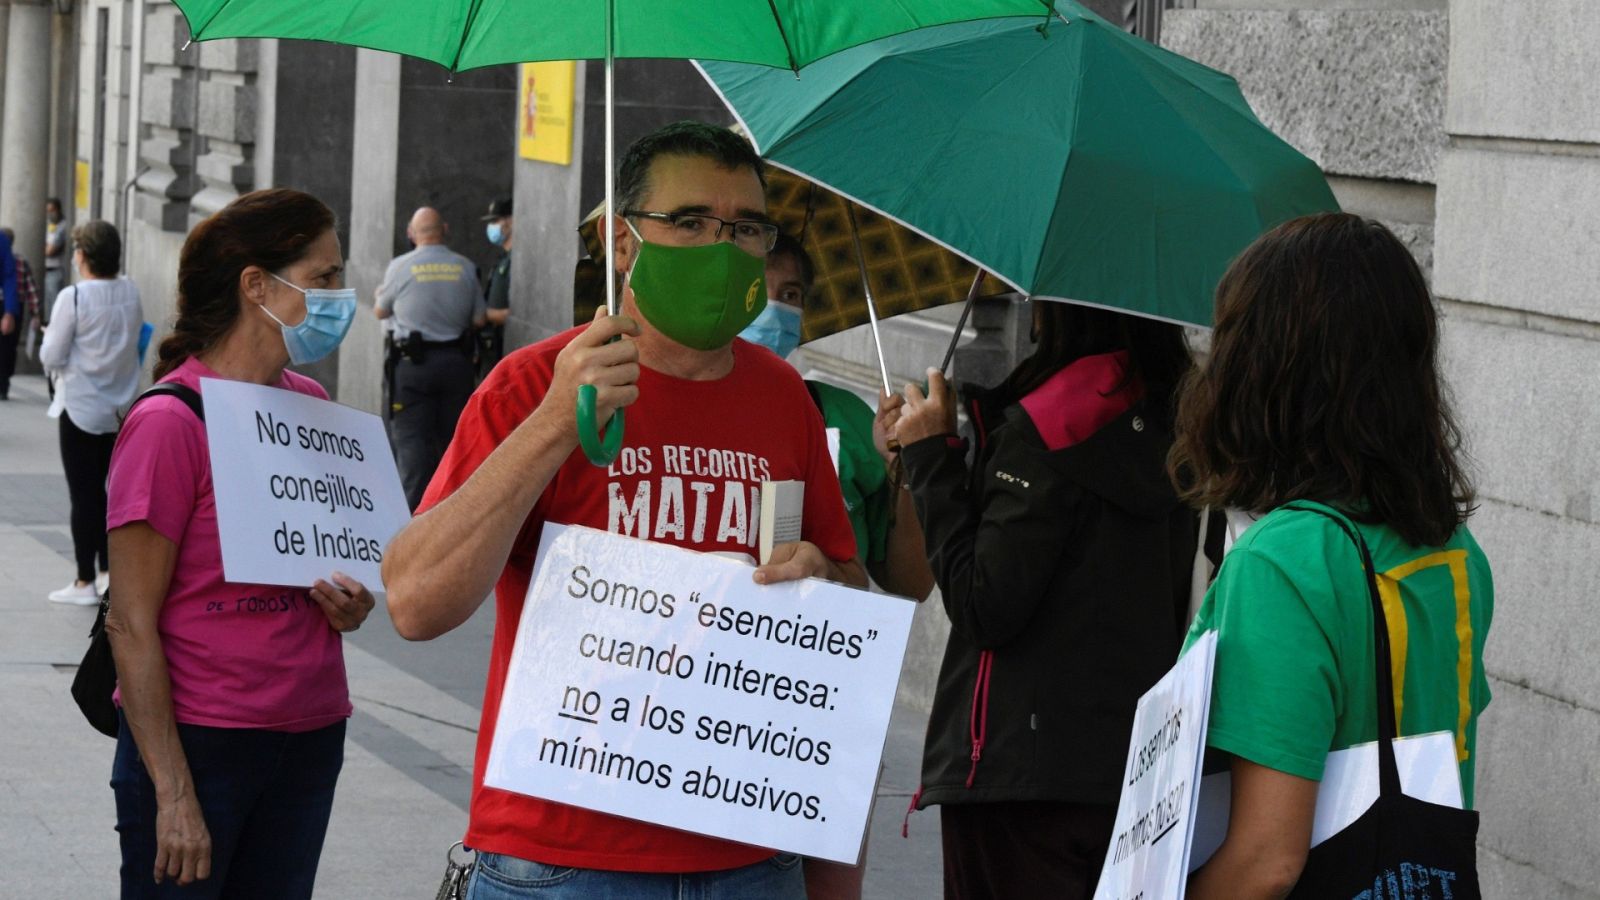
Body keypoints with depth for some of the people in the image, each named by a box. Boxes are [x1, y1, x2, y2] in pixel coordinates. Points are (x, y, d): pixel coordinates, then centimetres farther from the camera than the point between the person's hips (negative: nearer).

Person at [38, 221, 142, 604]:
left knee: (83, 494, 2)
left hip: (82, 409, -5)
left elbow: (51, 358, -12)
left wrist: (50, 339, 7)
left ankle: (85, 582, 5)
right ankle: (109, 568, 19)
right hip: (120, 409, 5)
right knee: (101, 490, 16)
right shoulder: (131, 294, -1)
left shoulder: (73, 297, -17)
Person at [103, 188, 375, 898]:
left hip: (310, 734, 6)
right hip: (198, 740, -6)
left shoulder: (311, 404, 8)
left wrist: (348, 602, 0)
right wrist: (174, 793, -17)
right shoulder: (169, 421, -13)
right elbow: (132, 625, -13)